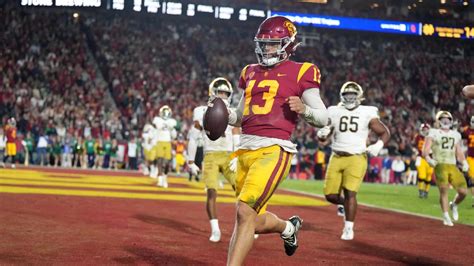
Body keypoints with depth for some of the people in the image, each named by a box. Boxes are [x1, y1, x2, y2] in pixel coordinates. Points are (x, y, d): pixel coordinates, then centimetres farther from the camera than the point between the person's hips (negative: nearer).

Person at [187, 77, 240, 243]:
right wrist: (191, 162, 8)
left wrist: (236, 159, -8)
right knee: (212, 193, -14)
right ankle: (215, 230, -5)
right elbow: (193, 138, 8)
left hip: (228, 157, 2)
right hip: (210, 157, -2)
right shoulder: (202, 113, 4)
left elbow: (237, 141, 7)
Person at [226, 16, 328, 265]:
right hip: (245, 149, 7)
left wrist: (304, 109, -18)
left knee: (244, 213, -19)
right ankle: (289, 227, 48)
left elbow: (323, 118, 1)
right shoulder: (251, 73, 19)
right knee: (256, 221, 16)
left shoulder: (300, 73, 1)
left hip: (273, 150, -7)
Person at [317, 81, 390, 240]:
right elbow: (322, 137, 10)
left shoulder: (367, 114, 0)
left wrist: (379, 145, -13)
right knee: (330, 195, 1)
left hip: (356, 158, -3)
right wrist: (322, 134, -14)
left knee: (350, 192, -13)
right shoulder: (334, 112, 6)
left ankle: (349, 228, 0)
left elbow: (385, 133, 6)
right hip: (337, 158, 3)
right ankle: (344, 203, 35)